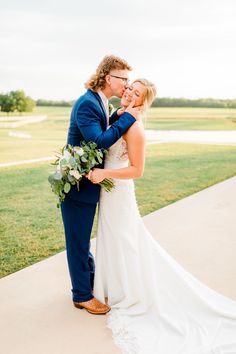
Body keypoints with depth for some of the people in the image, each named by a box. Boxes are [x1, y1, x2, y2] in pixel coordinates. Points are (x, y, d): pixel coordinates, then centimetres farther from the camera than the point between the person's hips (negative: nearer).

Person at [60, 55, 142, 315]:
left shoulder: (98, 102, 8)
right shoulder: (87, 103, -22)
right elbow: (99, 141, -30)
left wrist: (120, 116, -4)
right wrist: (127, 117, -23)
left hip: (88, 184, 9)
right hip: (77, 185, -9)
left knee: (82, 239, 23)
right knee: (78, 242, 6)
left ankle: (90, 281, 39)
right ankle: (82, 295, 21)